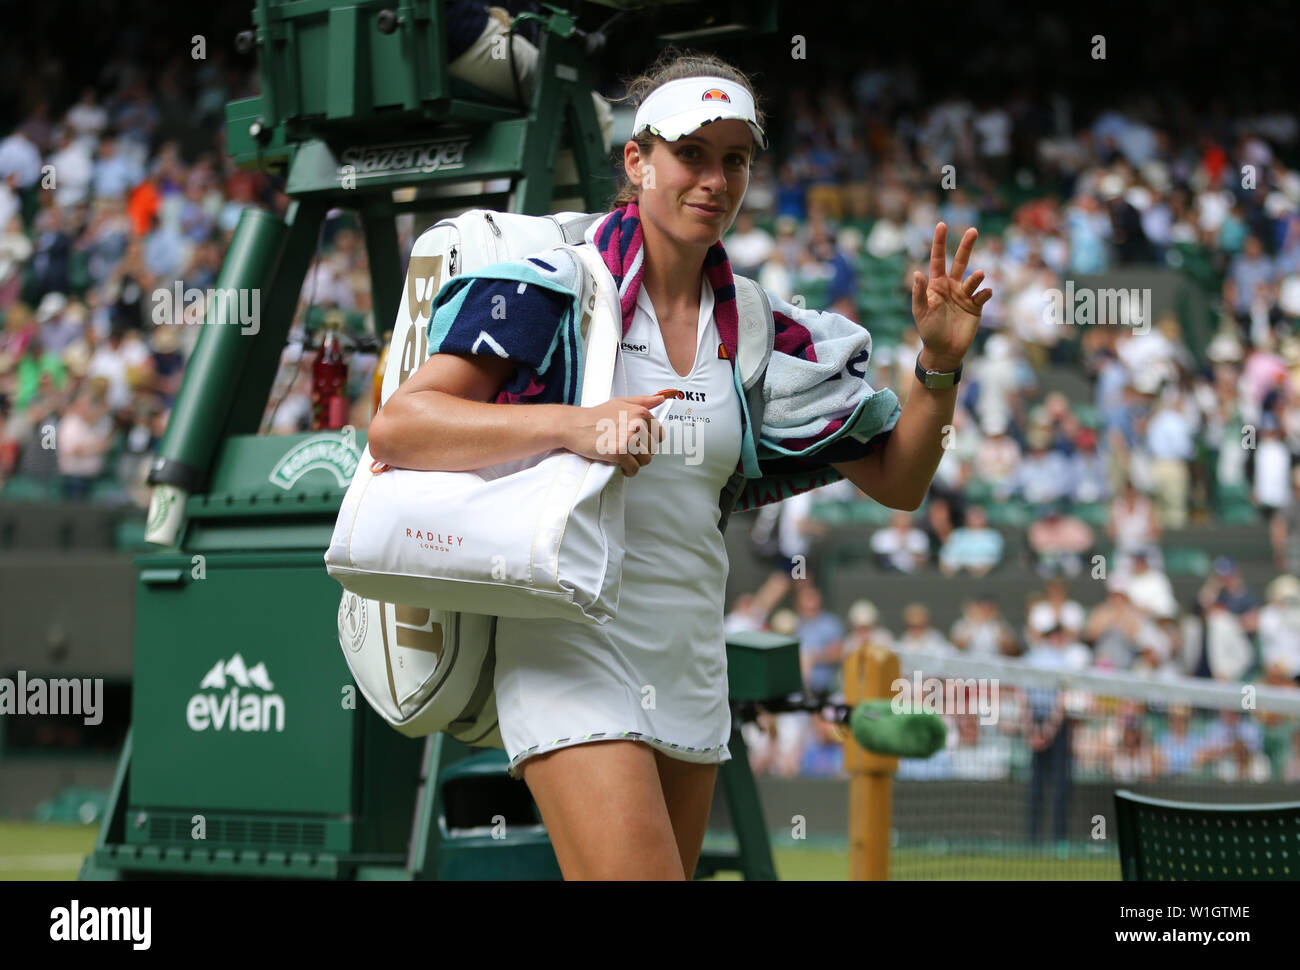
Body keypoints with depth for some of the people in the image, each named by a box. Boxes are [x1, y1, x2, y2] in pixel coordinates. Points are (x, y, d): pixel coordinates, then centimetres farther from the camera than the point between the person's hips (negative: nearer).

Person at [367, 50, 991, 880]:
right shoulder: (555, 284, -6)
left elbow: (897, 482, 14)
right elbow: (394, 428, -17)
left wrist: (940, 366, -4)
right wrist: (573, 425, -28)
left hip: (692, 678, 6)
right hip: (574, 659, -6)